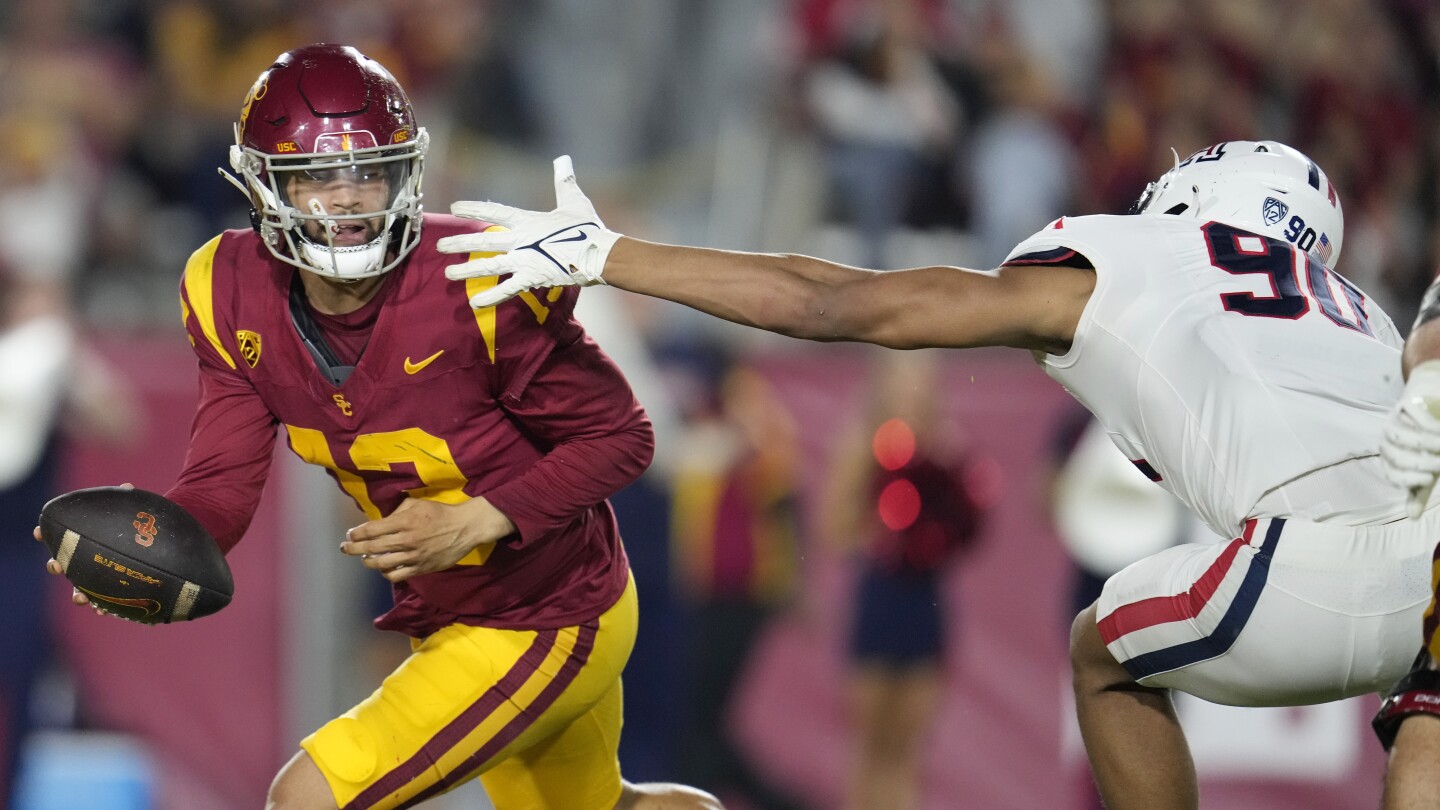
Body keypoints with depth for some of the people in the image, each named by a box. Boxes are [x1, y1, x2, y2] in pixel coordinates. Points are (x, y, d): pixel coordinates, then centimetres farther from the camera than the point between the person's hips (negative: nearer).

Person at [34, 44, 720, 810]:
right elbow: (222, 480, -11)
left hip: (546, 627, -7)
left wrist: (472, 524, -29)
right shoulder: (237, 298, -12)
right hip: (443, 616, 7)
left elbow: (619, 437, -19)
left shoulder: (479, 286, -29)